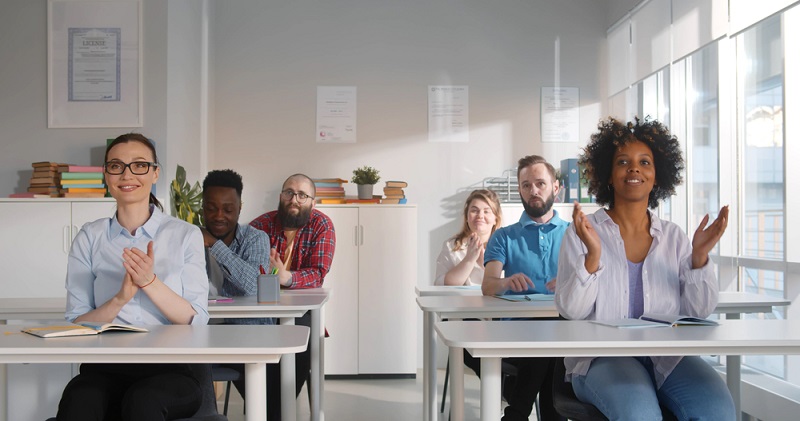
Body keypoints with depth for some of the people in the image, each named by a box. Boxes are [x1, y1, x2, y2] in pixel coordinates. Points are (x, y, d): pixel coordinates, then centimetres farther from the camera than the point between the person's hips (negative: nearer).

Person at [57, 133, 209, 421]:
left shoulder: (186, 235, 5)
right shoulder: (89, 238, 9)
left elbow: (197, 320, -2)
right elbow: (76, 323, 3)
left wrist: (150, 282, -16)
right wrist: (120, 298, -15)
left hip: (169, 367, -1)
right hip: (104, 368, 1)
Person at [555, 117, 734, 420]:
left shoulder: (673, 236, 12)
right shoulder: (581, 233, 3)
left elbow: (697, 313, 6)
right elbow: (570, 310, -7)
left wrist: (699, 257, -9)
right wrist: (592, 256, -22)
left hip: (667, 356, 3)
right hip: (602, 355, -3)